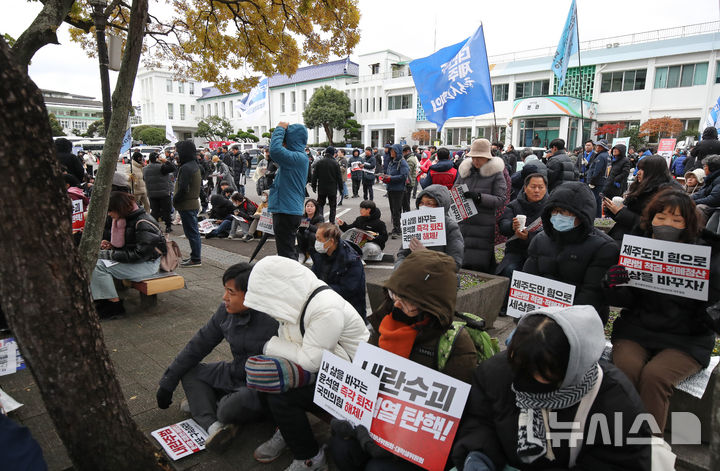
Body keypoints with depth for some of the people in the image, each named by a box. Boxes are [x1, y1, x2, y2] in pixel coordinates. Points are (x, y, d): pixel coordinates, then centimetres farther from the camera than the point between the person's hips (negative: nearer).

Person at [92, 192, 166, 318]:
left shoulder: (143, 223, -21)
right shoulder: (123, 219, 8)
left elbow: (141, 254, -25)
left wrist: (111, 254, -19)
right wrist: (109, 244, 3)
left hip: (147, 264, -10)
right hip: (131, 258, 10)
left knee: (99, 265, -19)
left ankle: (115, 305, -9)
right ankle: (100, 299, -4)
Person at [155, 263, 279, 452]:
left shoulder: (272, 322, -28)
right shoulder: (226, 311, -5)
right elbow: (200, 344, 4)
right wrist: (167, 383, 8)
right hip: (235, 374, 8)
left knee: (230, 409, -33)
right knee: (189, 371, 1)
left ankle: (201, 404, 3)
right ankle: (214, 426, -19)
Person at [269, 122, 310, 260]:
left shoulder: (299, 157, -19)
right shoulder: (298, 157, 13)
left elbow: (275, 150, -34)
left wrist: (280, 129, -18)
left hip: (287, 211, -11)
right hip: (288, 210, 11)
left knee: (286, 253, -4)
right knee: (289, 251, 22)